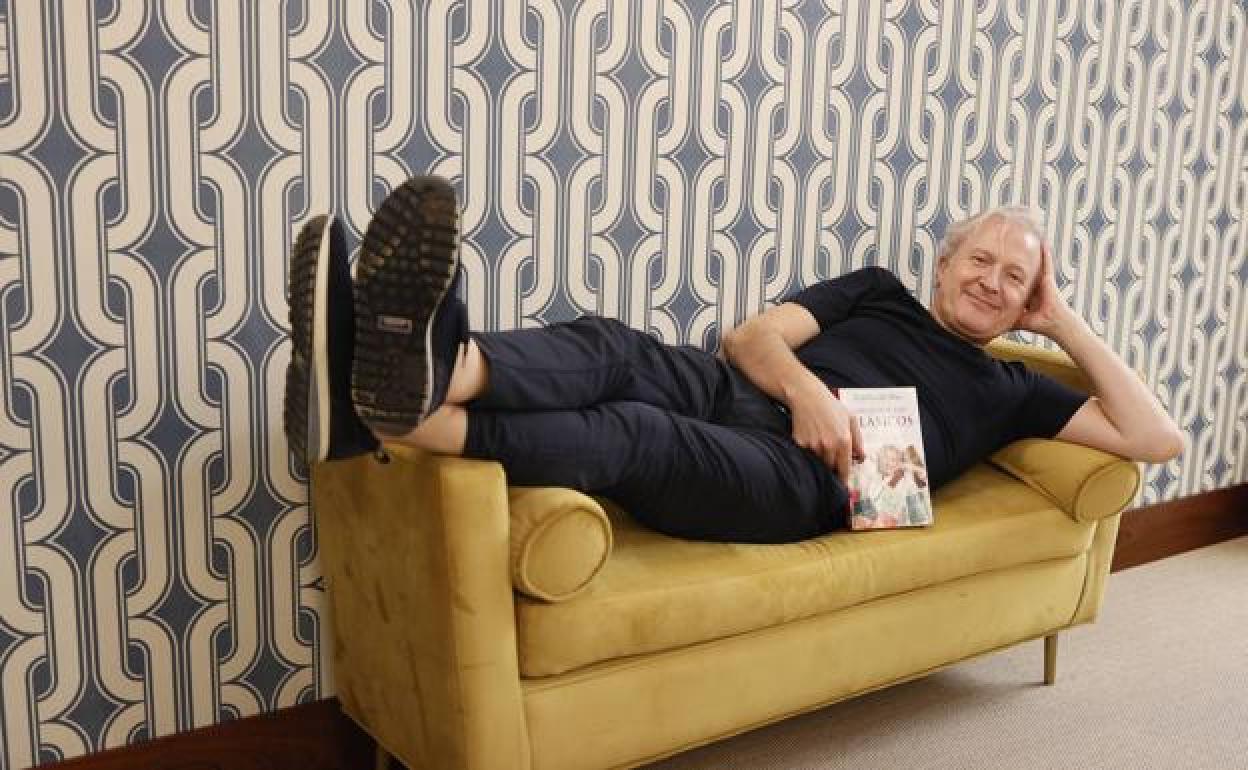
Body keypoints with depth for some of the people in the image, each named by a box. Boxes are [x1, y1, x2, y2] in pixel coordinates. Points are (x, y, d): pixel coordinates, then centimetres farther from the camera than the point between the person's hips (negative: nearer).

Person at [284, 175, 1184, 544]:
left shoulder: (1008, 389, 24)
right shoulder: (880, 290, 29)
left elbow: (1157, 438, 14)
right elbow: (753, 335, 14)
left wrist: (1066, 324, 15)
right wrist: (805, 385, -10)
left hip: (800, 475, -3)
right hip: (732, 392, 3)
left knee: (630, 433, -34)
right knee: (607, 346, -32)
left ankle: (406, 415, -58)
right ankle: (431, 363, -61)